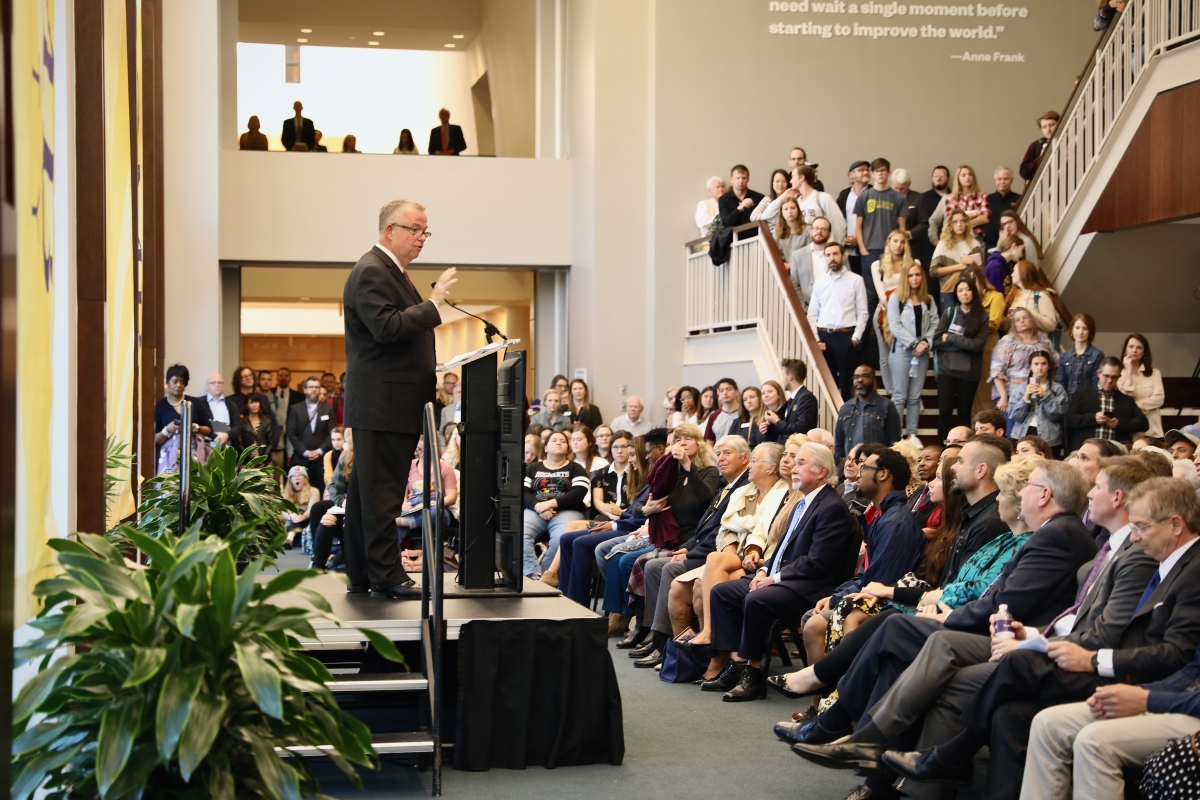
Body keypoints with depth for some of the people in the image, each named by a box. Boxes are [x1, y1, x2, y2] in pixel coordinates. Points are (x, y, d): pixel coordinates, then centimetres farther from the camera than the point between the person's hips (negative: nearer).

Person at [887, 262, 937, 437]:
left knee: (915, 397, 6)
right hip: (901, 351, -4)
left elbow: (934, 325, 7)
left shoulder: (928, 300, 11)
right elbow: (895, 326, -8)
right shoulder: (896, 298, -1)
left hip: (922, 352, 4)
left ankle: (912, 434, 10)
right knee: (900, 396, -4)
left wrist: (926, 343, -10)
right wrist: (914, 344, -12)